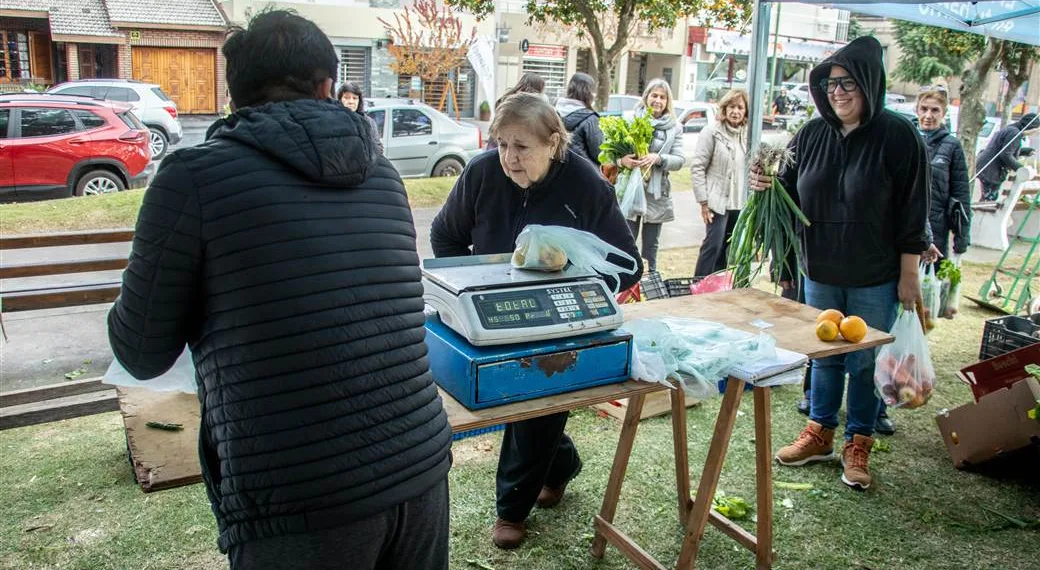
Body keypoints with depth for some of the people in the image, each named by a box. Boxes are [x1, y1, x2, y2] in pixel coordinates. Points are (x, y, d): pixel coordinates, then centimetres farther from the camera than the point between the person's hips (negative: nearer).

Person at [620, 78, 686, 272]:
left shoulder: (674, 127, 5)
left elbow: (679, 160, -1)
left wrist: (658, 158, -19)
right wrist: (622, 160, -24)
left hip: (657, 193, 2)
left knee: (651, 247, 13)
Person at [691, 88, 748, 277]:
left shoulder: (748, 135, 8)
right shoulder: (712, 132, -6)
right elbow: (697, 167, -9)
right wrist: (703, 201, -13)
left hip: (740, 203, 5)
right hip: (718, 201, -5)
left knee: (728, 248, 11)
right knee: (714, 245, -7)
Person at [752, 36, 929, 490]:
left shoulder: (897, 136, -11)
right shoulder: (812, 135, 0)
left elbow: (913, 212, -10)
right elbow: (791, 194, 9)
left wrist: (909, 275, -10)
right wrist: (767, 186, -13)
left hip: (875, 280, -4)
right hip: (821, 272, 4)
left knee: (865, 362, 8)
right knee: (824, 355, 16)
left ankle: (858, 445, 25)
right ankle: (820, 434, 32)